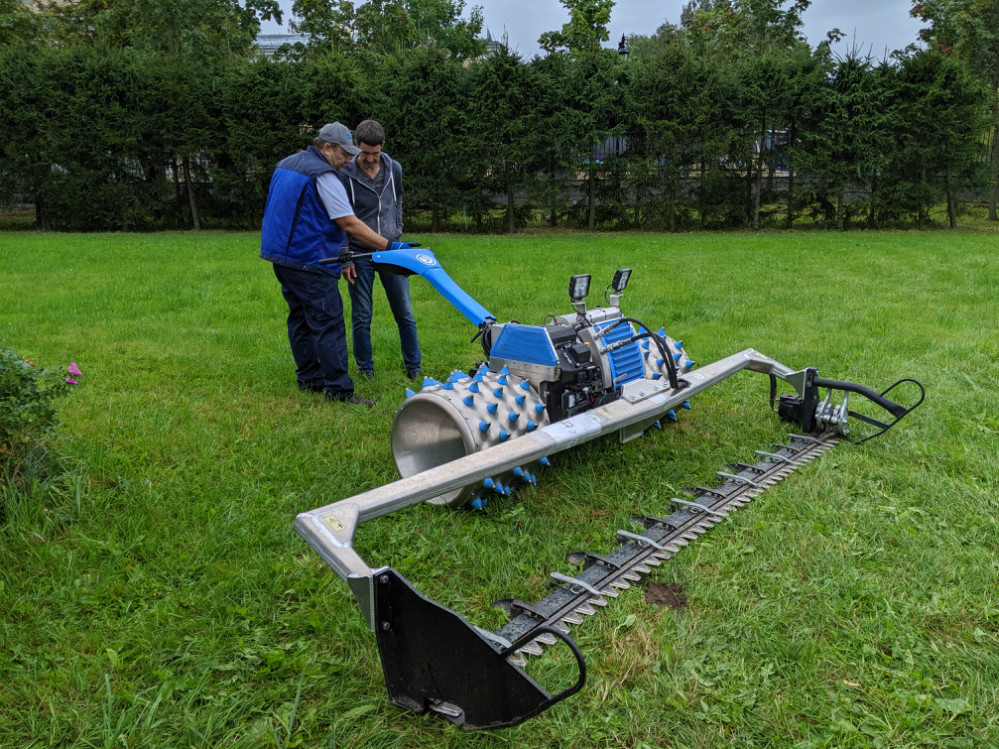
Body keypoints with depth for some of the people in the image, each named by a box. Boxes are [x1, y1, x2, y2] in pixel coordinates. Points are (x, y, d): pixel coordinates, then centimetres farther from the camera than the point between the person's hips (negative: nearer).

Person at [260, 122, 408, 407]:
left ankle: (309, 378, 23)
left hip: (281, 255, 10)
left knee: (301, 317, 15)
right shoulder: (324, 176, -13)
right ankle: (338, 388, -8)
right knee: (328, 322, -8)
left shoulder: (287, 164, 17)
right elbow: (350, 224, -17)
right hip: (308, 263, -10)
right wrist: (388, 245, -12)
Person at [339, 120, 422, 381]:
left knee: (404, 313, 6)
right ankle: (365, 367, 20)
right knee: (361, 316, 4)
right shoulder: (345, 175, -10)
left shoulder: (394, 169, 3)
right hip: (360, 254, -3)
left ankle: (413, 366, 20)